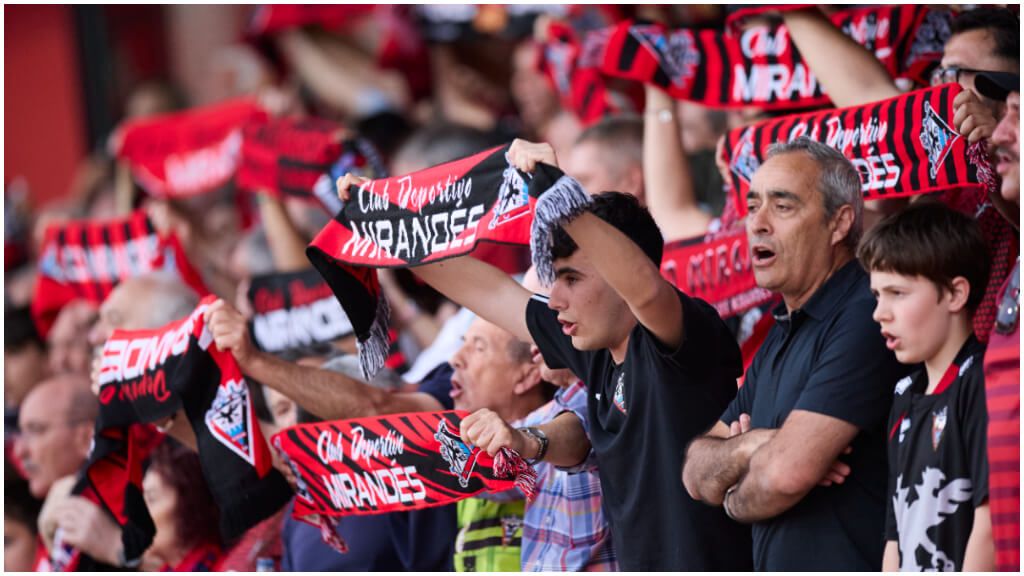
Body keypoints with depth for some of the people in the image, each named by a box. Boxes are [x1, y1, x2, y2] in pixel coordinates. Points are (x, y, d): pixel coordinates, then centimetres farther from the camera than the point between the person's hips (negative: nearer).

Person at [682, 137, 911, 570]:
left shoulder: (865, 319, -17)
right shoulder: (780, 336, 14)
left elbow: (785, 474, -24)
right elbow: (696, 475, 9)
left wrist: (735, 498, -2)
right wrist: (748, 447, -13)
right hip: (774, 566, 9)